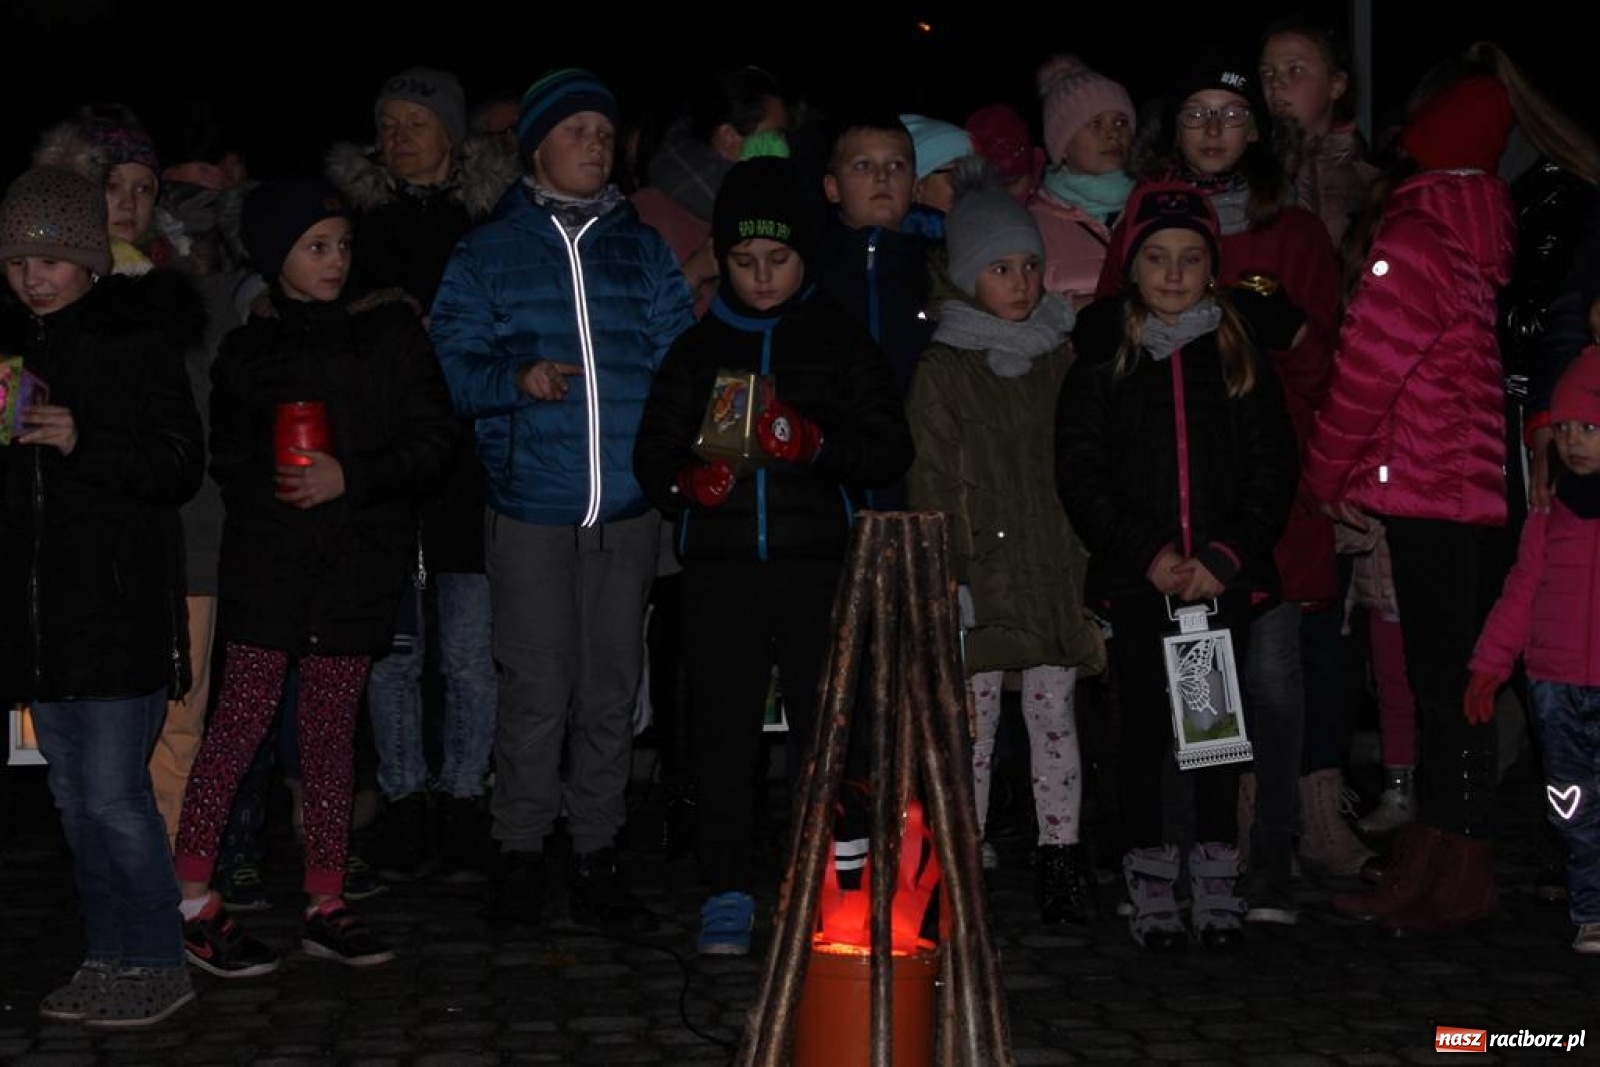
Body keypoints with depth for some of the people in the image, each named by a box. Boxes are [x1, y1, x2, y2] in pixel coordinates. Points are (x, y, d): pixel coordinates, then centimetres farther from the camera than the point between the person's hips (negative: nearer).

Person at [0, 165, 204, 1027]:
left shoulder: (139, 336, -6)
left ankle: (159, 966, 6)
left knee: (114, 793, -7)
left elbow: (179, 466, -10)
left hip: (120, 601, -7)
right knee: (74, 794, 12)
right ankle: (108, 956, 22)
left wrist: (82, 440, -23)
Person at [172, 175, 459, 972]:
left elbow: (433, 439, -1)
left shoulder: (389, 329, 5)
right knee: (241, 721, -6)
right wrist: (274, 484, -14)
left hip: (359, 560, 1)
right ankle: (191, 898, 1)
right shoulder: (247, 348, 6)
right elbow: (228, 457, 6)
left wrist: (351, 478, -13)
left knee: (333, 732, 7)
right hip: (268, 562, -1)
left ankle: (326, 905, 15)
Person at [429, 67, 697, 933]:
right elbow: (453, 365, 2)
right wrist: (516, 380, -16)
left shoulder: (642, 249, 13)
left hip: (627, 508, 2)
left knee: (611, 690, 7)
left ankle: (596, 858, 17)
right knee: (536, 690, -4)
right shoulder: (489, 252, 7)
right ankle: (519, 854, 11)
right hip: (532, 507, -2)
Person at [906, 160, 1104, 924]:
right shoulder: (942, 370, 2)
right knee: (972, 726, 1)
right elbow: (928, 482, -1)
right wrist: (940, 577, -7)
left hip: (1056, 569, 3)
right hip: (979, 579, -2)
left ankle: (1061, 858, 11)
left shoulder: (1063, 359, 11)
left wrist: (1095, 565, 8)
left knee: (1055, 718, 6)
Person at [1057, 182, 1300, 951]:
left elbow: (1273, 469, 3)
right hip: (1134, 578, -1)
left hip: (1224, 577, 1)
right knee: (1143, 724, 3)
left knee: (1218, 723, 4)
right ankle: (1150, 879, 11)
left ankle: (1217, 880, 13)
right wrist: (1148, 554, -11)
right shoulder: (1103, 359, 4)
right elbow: (1080, 474, -2)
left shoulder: (1241, 354, 7)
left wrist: (1226, 555, -9)